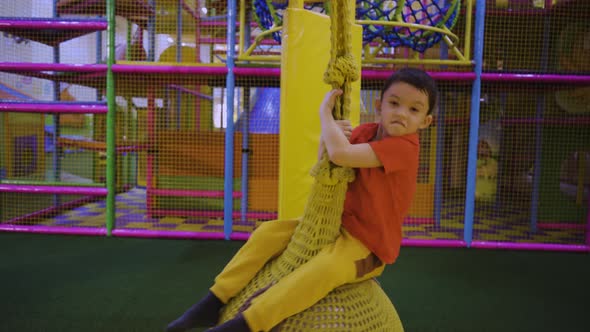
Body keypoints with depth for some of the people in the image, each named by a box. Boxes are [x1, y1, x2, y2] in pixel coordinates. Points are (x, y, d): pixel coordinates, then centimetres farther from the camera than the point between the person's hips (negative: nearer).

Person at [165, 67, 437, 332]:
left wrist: (325, 112, -21)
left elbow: (341, 155, -37)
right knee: (268, 232, 0)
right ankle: (214, 302, 3)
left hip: (368, 243, -8)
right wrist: (326, 139, -14)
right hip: (337, 225, 8)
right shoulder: (366, 132, 2)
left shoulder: (403, 146, -23)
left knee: (326, 266, -38)